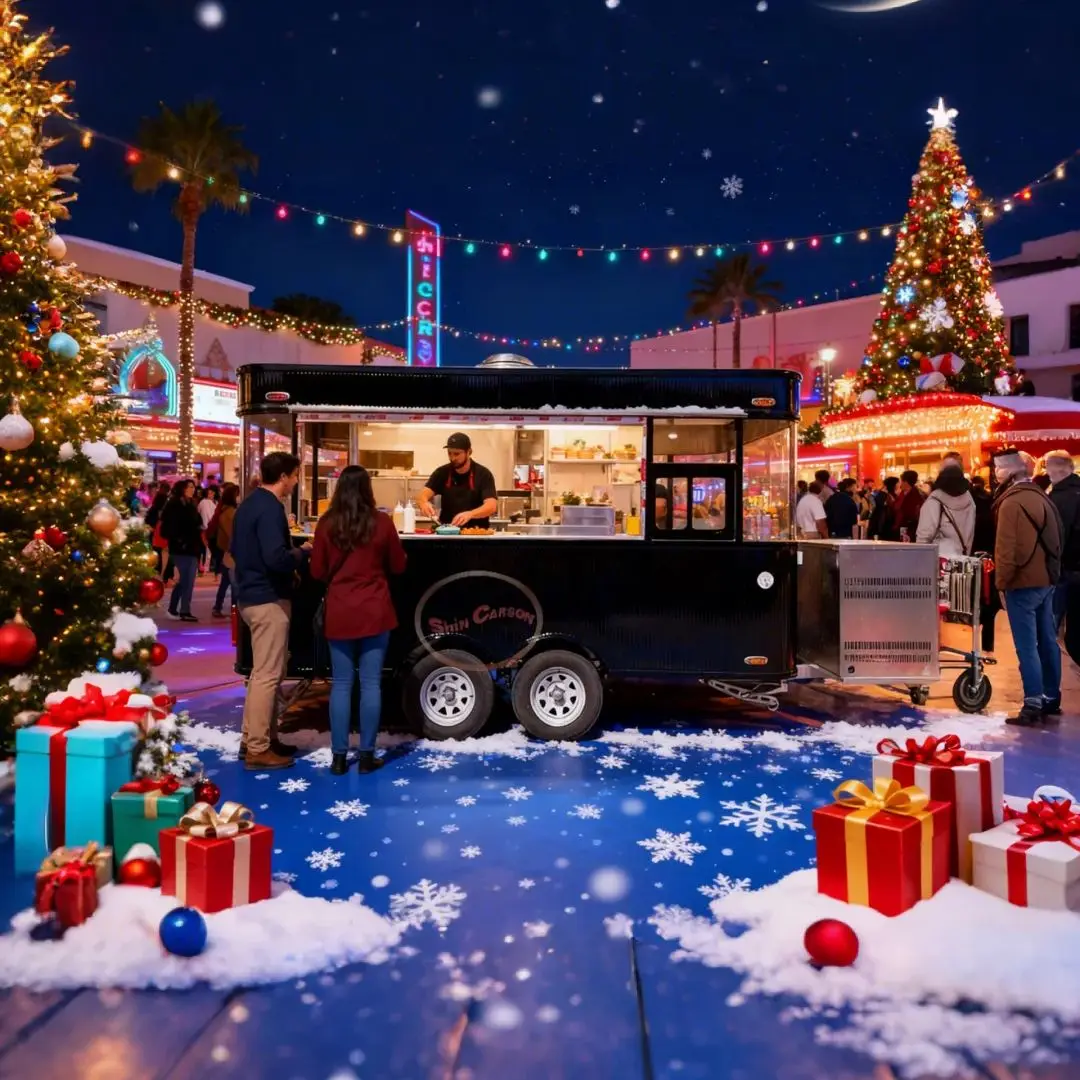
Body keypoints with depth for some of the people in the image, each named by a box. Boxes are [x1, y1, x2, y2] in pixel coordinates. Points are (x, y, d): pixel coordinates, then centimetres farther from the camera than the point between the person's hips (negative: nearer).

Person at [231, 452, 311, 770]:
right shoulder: (270, 509, -18)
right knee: (267, 675, -4)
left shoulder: (250, 503, 13)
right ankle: (258, 749, 2)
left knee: (264, 672, 18)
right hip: (268, 598, -10)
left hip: (252, 594, 11)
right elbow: (276, 559, -29)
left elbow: (235, 549, 21)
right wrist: (303, 552, -10)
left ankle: (253, 738, 26)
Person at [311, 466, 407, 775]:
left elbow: (318, 572, 4)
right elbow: (398, 566, 5)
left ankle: (339, 756, 10)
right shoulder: (382, 522, -6)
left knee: (341, 684, 7)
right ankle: (367, 755, 9)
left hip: (339, 613, 1)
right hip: (375, 612, -1)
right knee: (371, 683, 4)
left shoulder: (327, 525, -3)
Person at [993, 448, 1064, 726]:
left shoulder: (1011, 502, -15)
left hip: (1023, 582, -9)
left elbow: (1007, 548, -18)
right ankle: (1051, 698, 21)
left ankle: (1033, 705, -7)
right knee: (1047, 641, 13)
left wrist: (1002, 582, -11)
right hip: (1045, 580, 9)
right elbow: (1054, 540, 19)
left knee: (1027, 646, -7)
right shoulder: (1041, 497, 12)